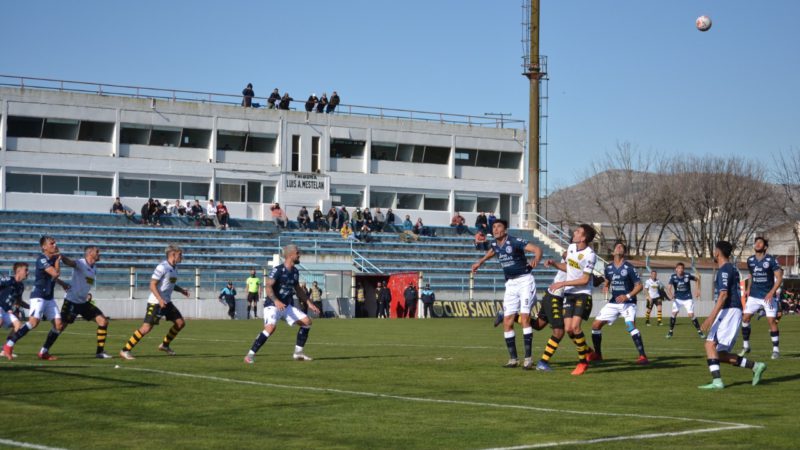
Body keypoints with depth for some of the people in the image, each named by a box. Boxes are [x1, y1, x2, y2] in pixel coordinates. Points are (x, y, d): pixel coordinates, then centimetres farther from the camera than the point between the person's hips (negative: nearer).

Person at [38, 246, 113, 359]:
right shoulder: (80, 263, -14)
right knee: (61, 326, -8)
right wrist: (62, 257, -59)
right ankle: (44, 350, 8)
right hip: (71, 301, -7)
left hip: (84, 302, 7)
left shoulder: (94, 269, 11)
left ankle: (100, 352, 3)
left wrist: (88, 294, 10)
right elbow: (70, 262, -37)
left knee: (103, 321, -3)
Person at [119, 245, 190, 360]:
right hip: (155, 302, -9)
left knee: (181, 323, 8)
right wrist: (160, 299, -29)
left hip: (166, 302, 9)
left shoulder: (174, 268, 11)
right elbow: (152, 285, -19)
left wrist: (181, 290, 9)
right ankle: (125, 350, -7)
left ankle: (165, 345, 25)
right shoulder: (162, 267, -17)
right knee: (146, 327, -15)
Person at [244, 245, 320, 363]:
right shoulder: (277, 270, -15)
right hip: (273, 305, -8)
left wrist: (309, 303, 19)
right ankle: (250, 355, -22)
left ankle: (298, 352, 12)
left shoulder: (295, 272, 10)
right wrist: (276, 301, -39)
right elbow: (268, 287, -24)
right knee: (271, 327, -30)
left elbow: (298, 290, 23)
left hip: (287, 306, 8)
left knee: (307, 322, 2)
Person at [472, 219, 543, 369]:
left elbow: (537, 249, -27)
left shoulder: (515, 242, -16)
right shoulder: (495, 244, 5)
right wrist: (480, 262, 37)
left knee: (525, 317, -17)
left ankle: (528, 358, -15)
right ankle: (513, 359, 12)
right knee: (507, 322, 1)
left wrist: (536, 259, -47)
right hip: (510, 284, 7)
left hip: (524, 281, -6)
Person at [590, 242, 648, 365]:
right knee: (596, 325, 1)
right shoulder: (609, 268, 5)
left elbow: (639, 286, -10)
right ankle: (597, 354, 19)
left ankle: (642, 356, -25)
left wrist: (627, 296, -23)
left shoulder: (629, 268, -10)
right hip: (613, 303, 6)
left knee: (630, 326, -28)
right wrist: (606, 287, 0)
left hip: (627, 303, -6)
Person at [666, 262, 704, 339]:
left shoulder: (687, 276, -12)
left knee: (691, 315, -7)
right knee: (674, 313, -10)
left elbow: (697, 279, 5)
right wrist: (671, 294, -41)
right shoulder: (673, 277, -12)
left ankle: (699, 331, 6)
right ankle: (670, 332, 4)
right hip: (678, 299, 1)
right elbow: (670, 287, -23)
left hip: (687, 299, -1)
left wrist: (698, 289, -2)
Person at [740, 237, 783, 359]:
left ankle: (776, 349, 1)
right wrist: (748, 289, 10)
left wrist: (771, 292, -22)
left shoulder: (771, 260, -11)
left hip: (768, 296, -5)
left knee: (772, 321, -8)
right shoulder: (750, 260, 4)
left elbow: (779, 278, -12)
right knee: (745, 318, -2)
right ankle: (745, 346, 10)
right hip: (754, 296, 5)